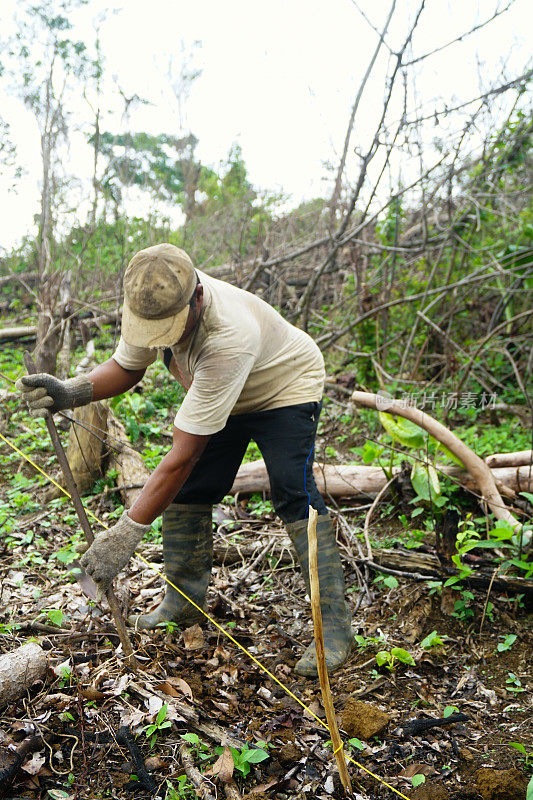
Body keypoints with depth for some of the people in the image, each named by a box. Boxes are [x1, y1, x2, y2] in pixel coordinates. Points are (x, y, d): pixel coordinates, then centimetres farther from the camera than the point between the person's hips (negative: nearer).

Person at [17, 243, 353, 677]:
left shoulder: (229, 337, -45)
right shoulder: (156, 305, -24)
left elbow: (184, 453, -43)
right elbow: (126, 368, -5)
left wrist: (126, 533, -41)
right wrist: (70, 392, -27)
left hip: (286, 387, -7)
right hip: (221, 395, 7)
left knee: (296, 497, -21)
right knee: (186, 490, 0)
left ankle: (334, 625, -12)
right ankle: (184, 603, 17)